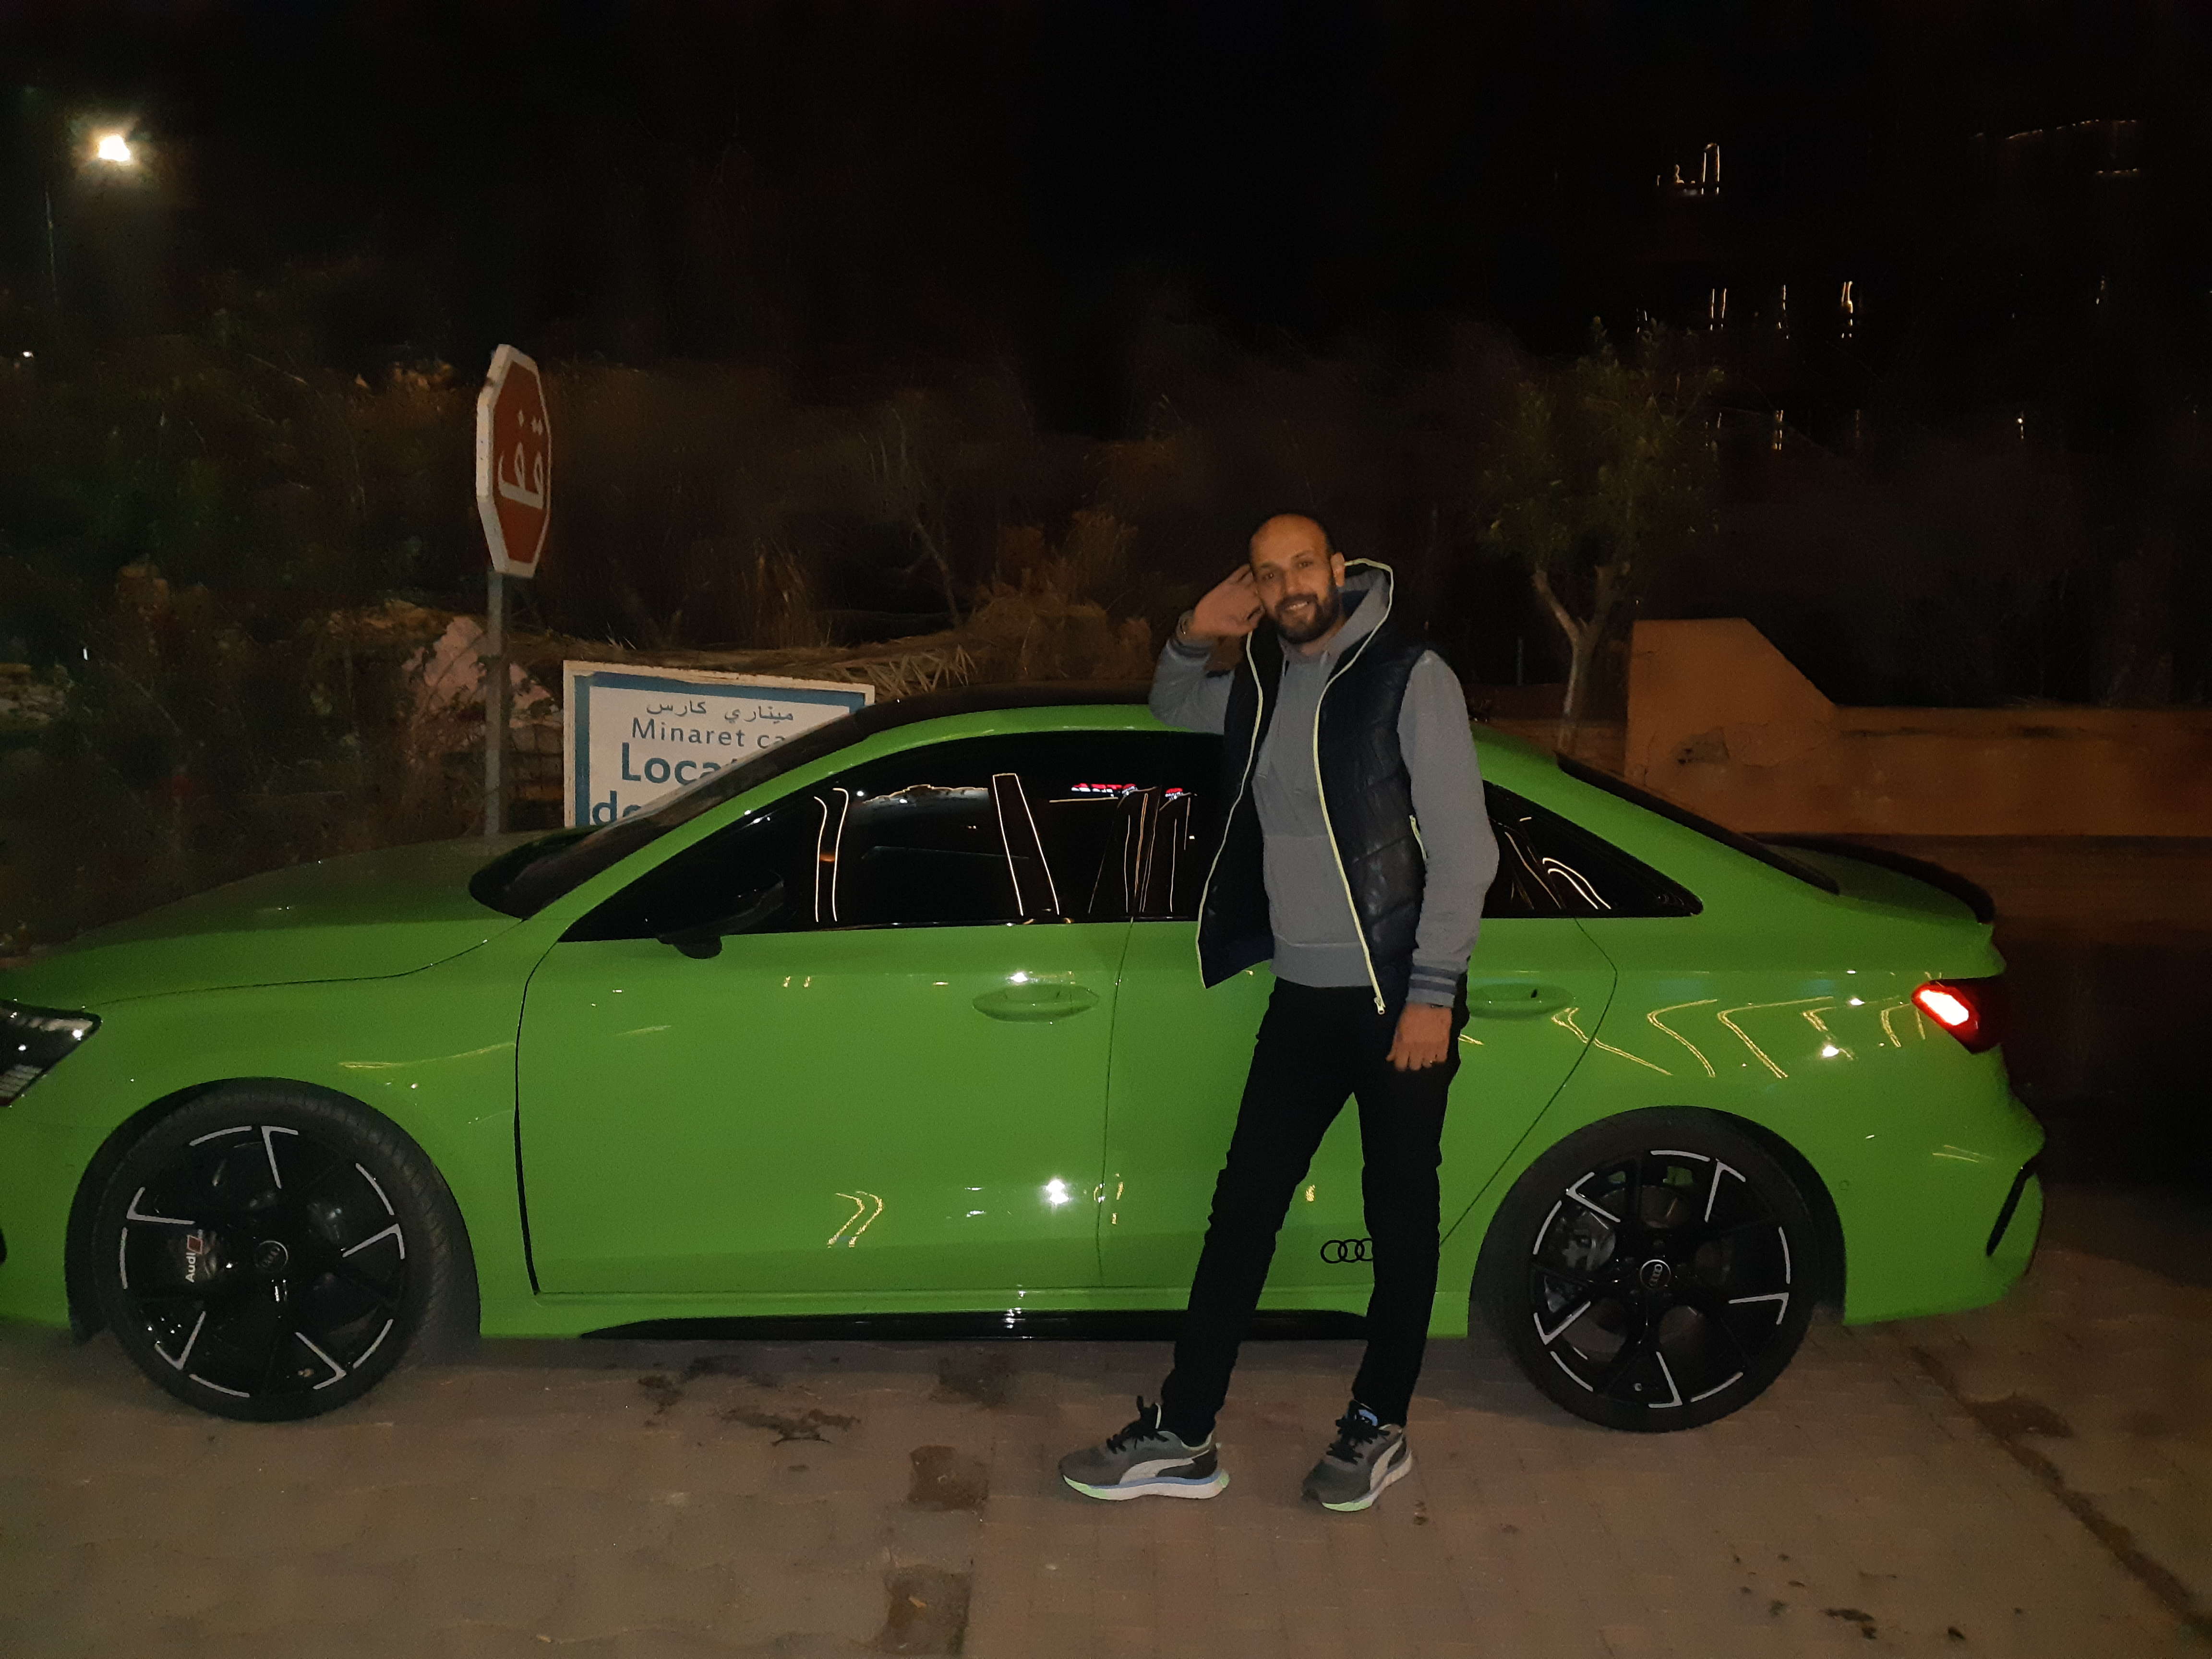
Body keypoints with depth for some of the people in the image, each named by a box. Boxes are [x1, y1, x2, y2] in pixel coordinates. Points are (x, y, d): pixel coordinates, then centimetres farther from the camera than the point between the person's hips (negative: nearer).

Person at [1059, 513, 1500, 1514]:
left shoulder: (1408, 678, -11)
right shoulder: (1261, 687, 8)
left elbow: (1462, 846, -13)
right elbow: (1172, 709, 29)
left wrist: (1434, 991, -17)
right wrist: (1193, 636, 6)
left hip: (1398, 998, -6)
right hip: (1304, 997, 6)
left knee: (1399, 1214, 8)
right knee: (1243, 1207, 6)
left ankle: (1379, 1430, 24)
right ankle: (1181, 1437, 13)